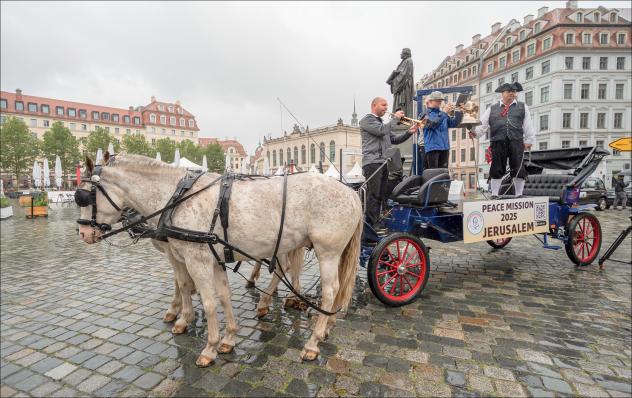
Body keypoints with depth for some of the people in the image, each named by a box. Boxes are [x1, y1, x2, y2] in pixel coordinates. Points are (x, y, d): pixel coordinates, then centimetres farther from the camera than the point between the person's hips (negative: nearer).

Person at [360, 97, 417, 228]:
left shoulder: (382, 122, 27)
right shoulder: (367, 119, 0)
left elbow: (394, 140, 24)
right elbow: (382, 130, -17)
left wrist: (409, 132, 10)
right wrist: (396, 118, -4)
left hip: (384, 163, 9)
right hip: (372, 162, -8)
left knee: (380, 195, 8)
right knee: (373, 195, -11)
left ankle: (376, 224, 14)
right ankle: (371, 225, -9)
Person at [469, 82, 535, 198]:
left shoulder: (522, 107, 18)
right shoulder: (492, 109, 16)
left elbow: (528, 125, 13)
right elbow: (483, 124, 8)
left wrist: (529, 140, 4)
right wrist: (475, 132, -11)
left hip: (516, 142, 1)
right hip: (498, 142, -1)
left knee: (518, 169, 1)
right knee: (497, 169, -1)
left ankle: (519, 195, 11)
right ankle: (494, 195, 6)